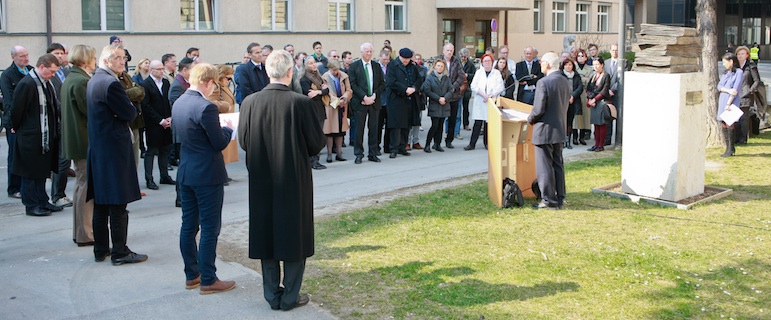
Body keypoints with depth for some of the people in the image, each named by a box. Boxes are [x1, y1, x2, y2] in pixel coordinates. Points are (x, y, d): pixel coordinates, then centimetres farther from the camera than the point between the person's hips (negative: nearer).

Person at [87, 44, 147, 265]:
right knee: (118, 204, -3)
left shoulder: (93, 81, 13)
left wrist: (126, 108, 5)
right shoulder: (111, 83, -18)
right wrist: (132, 106, 5)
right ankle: (120, 252, 2)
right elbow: (130, 114, -14)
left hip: (97, 147, 10)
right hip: (114, 149, -9)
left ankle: (100, 249, 20)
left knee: (101, 203, 14)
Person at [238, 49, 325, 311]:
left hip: (262, 182, 3)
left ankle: (272, 295, 22)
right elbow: (317, 143, -10)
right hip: (294, 181, -3)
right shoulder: (300, 102, -16)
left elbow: (243, 142, 0)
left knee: (266, 236, 14)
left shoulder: (250, 102, -8)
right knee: (294, 237, 10)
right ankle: (290, 297, 16)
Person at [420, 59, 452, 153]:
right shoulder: (429, 77, -2)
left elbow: (450, 90, 6)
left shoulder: (446, 78, 11)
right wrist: (438, 98, -12)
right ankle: (427, 145, -2)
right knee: (435, 126, -10)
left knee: (440, 126, 5)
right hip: (434, 106, -4)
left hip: (444, 106, 5)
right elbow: (427, 90, -9)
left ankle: (437, 144, 13)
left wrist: (445, 98, -12)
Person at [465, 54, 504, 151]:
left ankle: (487, 143, 13)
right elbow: (473, 86, 0)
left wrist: (490, 95, -13)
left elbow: (500, 87, -2)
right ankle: (472, 144, -2)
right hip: (479, 102, 0)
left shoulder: (497, 73, 7)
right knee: (477, 123, -5)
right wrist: (483, 94, -13)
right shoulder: (479, 72, 11)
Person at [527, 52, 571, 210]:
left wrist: (530, 119, -2)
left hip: (544, 131, -8)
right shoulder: (566, 82, 5)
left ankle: (549, 200, 4)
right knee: (558, 164, 15)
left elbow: (538, 109, -21)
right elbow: (565, 106, 12)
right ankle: (559, 198, 21)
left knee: (544, 166, 1)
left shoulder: (543, 83, -19)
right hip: (560, 130, 8)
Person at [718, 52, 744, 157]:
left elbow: (736, 89, -11)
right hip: (722, 100, 7)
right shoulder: (725, 73, 17)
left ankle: (731, 149, -4)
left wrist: (728, 103, -16)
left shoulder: (739, 72, -4)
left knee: (729, 124, -9)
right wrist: (728, 90, -14)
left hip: (732, 101, -7)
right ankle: (728, 148, 10)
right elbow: (719, 86, 6)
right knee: (723, 124, 4)